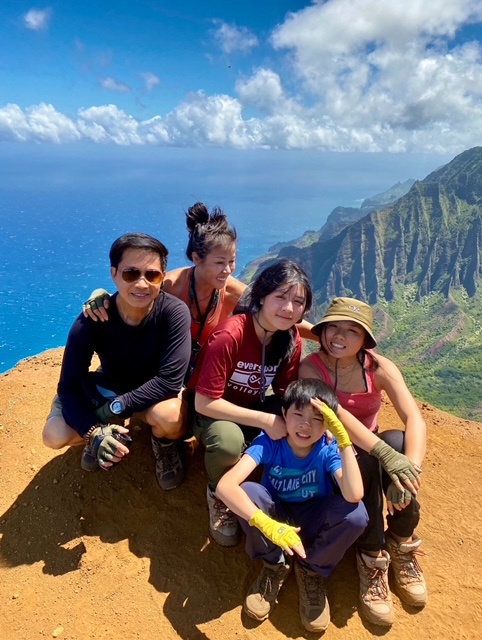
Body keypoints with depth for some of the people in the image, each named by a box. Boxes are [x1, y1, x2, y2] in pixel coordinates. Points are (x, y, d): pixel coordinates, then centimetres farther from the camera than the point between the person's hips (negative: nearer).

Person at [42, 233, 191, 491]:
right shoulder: (91, 320, -25)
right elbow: (69, 386, -22)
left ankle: (165, 444, 3)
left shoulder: (174, 313, -29)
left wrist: (115, 407, -32)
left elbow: (169, 381, -32)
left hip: (157, 392, -1)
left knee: (168, 415, -36)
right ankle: (104, 437, 16)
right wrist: (93, 431, -37)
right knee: (55, 436, -19)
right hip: (108, 387, 2)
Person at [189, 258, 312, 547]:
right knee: (229, 441, -37)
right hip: (213, 411, -5)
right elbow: (204, 402, -30)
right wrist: (265, 421, -34)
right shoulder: (229, 335, -31)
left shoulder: (292, 339, -11)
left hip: (255, 406, 5)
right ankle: (218, 493, -1)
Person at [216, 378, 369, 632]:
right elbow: (225, 486, -38)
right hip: (277, 516, 0)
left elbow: (354, 495, -41)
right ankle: (274, 565, -2)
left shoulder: (329, 449, -22)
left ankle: (312, 570, 0)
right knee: (247, 491, -32)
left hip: (314, 523, 0)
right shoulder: (269, 442, -25)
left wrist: (343, 437, -43)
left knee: (355, 513, -31)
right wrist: (266, 524, -52)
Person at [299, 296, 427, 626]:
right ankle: (372, 556, -14)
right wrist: (385, 454, -44)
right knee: (364, 460, -35)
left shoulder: (380, 368, -15)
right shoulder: (311, 367, -21)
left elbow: (415, 419, -26)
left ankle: (402, 543, -10)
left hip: (372, 451, 3)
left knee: (398, 439, -30)